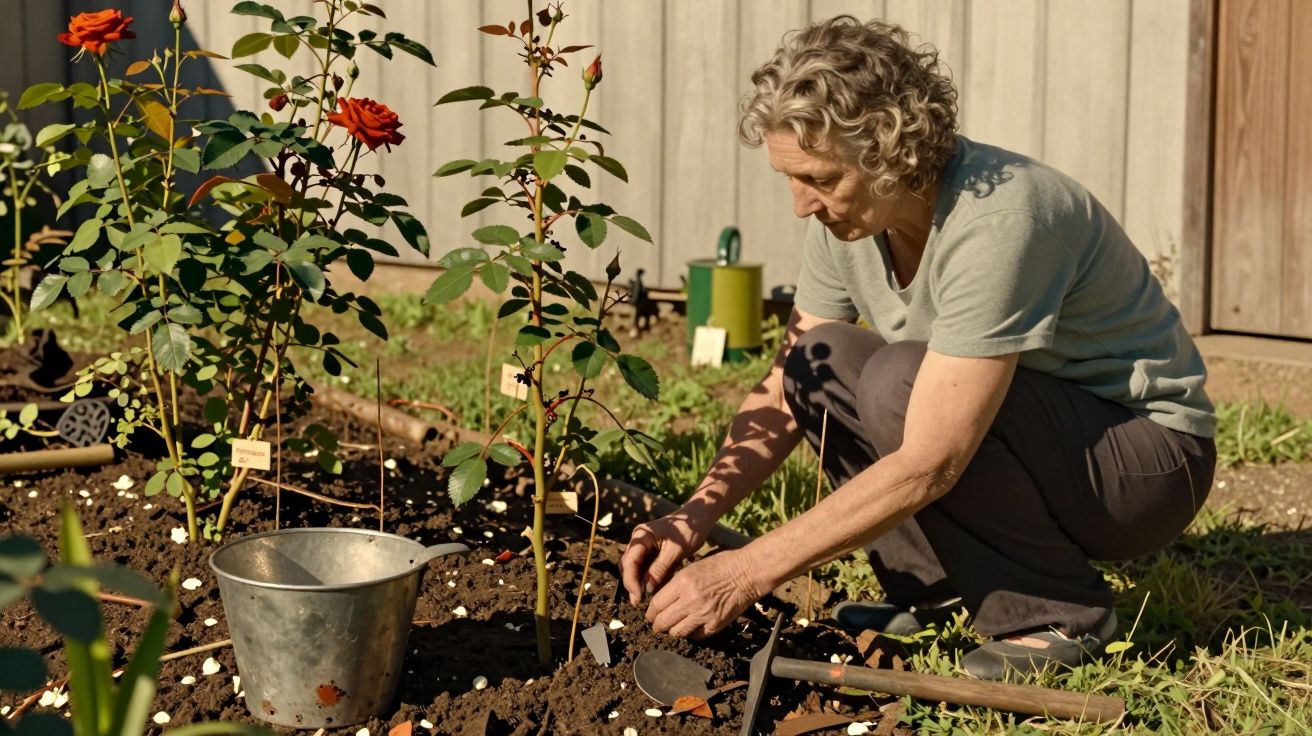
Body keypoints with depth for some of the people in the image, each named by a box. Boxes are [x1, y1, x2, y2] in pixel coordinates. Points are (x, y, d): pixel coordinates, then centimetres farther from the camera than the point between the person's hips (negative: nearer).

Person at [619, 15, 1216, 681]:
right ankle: (936, 591, 0)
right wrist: (694, 517, -15)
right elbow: (784, 395, 1)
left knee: (899, 380, -29)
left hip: (1153, 454, -7)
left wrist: (744, 574, -33)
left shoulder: (995, 223, -32)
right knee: (817, 359, -8)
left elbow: (926, 466, -35)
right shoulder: (847, 216, -7)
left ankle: (1060, 614, -13)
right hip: (1032, 437, 8)